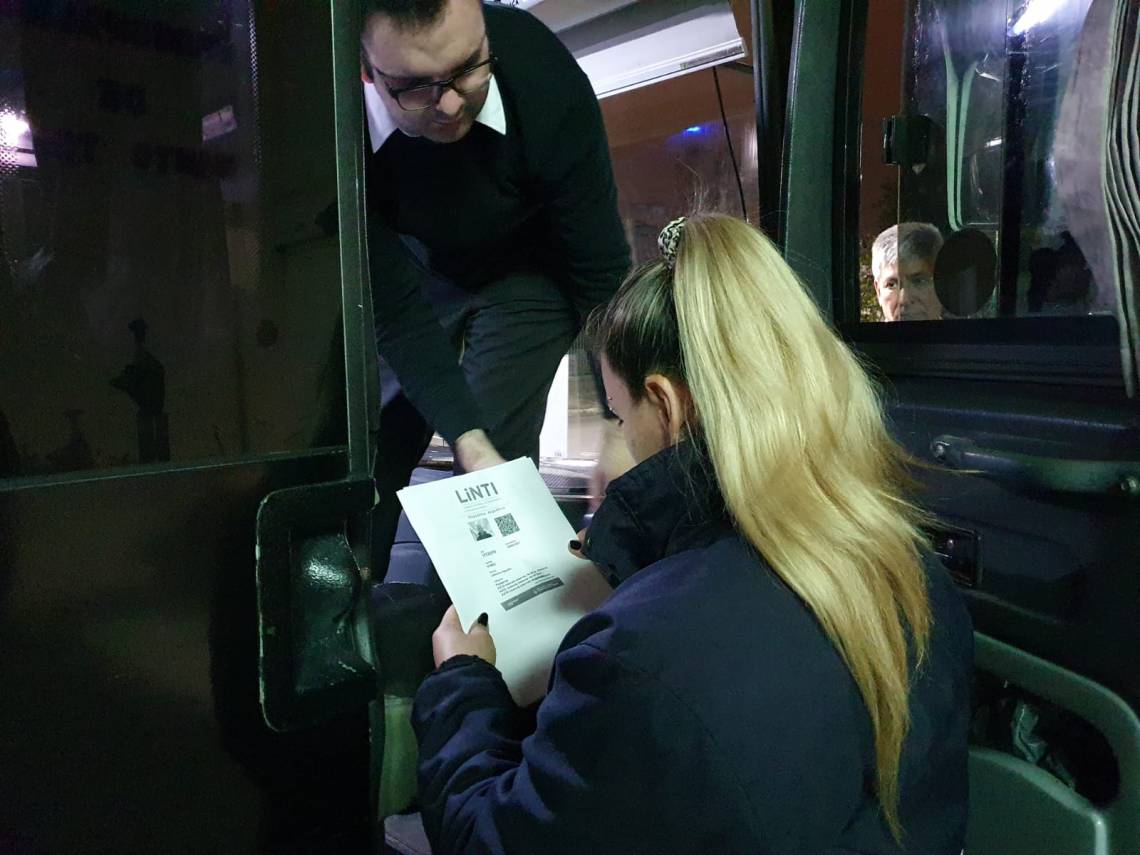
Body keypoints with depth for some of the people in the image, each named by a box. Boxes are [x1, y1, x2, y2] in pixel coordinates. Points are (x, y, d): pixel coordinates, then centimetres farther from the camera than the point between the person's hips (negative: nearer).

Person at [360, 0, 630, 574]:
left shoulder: (546, 80, -34)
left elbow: (601, 272, -25)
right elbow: (395, 306, -26)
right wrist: (466, 439, -34)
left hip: (525, 270, -1)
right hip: (410, 266, 2)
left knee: (496, 449, -14)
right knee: (371, 446, 3)